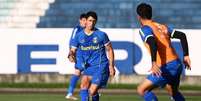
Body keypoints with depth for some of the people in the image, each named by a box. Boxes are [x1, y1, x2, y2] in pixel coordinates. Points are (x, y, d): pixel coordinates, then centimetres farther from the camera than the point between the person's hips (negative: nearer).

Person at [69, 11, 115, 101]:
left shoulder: (101, 35, -4)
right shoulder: (79, 36, 4)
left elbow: (109, 50, 4)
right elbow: (73, 50, 7)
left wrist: (111, 66, -2)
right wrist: (71, 55, -17)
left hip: (101, 67, -3)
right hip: (88, 67, 3)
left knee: (92, 92, -12)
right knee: (84, 85, -23)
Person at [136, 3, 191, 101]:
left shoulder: (144, 29, -5)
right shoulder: (162, 26, 17)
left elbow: (152, 42, -25)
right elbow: (182, 35, 11)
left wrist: (154, 63, -35)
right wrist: (186, 56, 12)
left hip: (166, 68, -8)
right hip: (177, 64, 8)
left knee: (142, 90, 1)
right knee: (174, 93, 29)